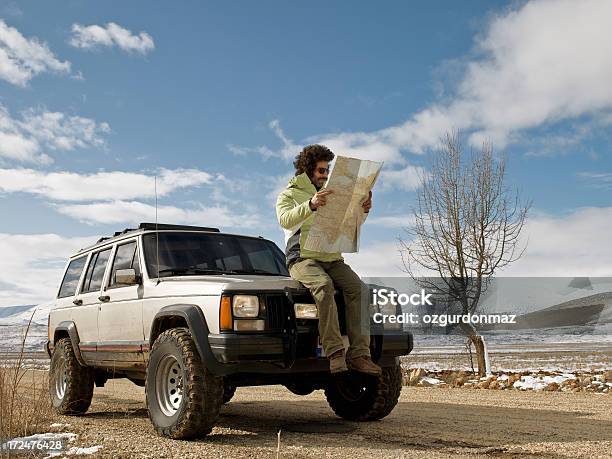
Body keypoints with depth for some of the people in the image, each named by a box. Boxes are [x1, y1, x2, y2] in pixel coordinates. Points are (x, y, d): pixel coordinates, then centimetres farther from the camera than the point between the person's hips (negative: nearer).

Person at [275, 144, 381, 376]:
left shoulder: (330, 196, 28)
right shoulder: (289, 195, 9)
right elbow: (285, 219, -14)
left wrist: (363, 211, 1)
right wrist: (310, 205, -32)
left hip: (332, 258, 5)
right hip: (303, 258, -5)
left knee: (358, 288, -21)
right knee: (324, 285, -35)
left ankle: (359, 353, -26)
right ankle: (334, 351, -37)